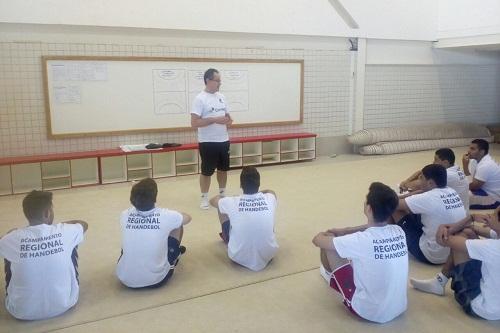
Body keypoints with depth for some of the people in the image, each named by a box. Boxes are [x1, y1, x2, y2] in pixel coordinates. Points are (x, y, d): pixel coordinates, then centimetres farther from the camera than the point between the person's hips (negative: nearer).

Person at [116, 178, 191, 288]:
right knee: (177, 226, 14)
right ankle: (173, 260, 43)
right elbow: (187, 218, 10)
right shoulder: (166, 215, -14)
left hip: (126, 279, 2)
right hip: (157, 280, -2)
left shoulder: (125, 215, -7)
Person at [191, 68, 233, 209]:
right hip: (208, 142, -6)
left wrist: (229, 120, -6)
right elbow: (194, 123, -18)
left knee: (223, 169, 16)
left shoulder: (221, 97, 8)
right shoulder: (200, 99, -12)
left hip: (223, 140, 6)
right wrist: (215, 120, -23)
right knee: (207, 171, 4)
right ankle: (204, 198, 18)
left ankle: (222, 194, 32)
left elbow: (227, 115, 19)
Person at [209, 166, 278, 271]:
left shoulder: (232, 203, -14)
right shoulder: (269, 199, -10)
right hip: (268, 256, 2)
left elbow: (213, 200, 11)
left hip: (239, 257, -1)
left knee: (222, 208, 14)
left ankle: (227, 239, 44)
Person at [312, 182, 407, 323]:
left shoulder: (361, 240, -26)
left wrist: (325, 234, 11)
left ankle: (329, 274, 37)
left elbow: (317, 240, -11)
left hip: (368, 312, -6)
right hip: (399, 309, 6)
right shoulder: (399, 231, -9)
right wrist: (344, 231, 18)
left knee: (327, 243, 3)